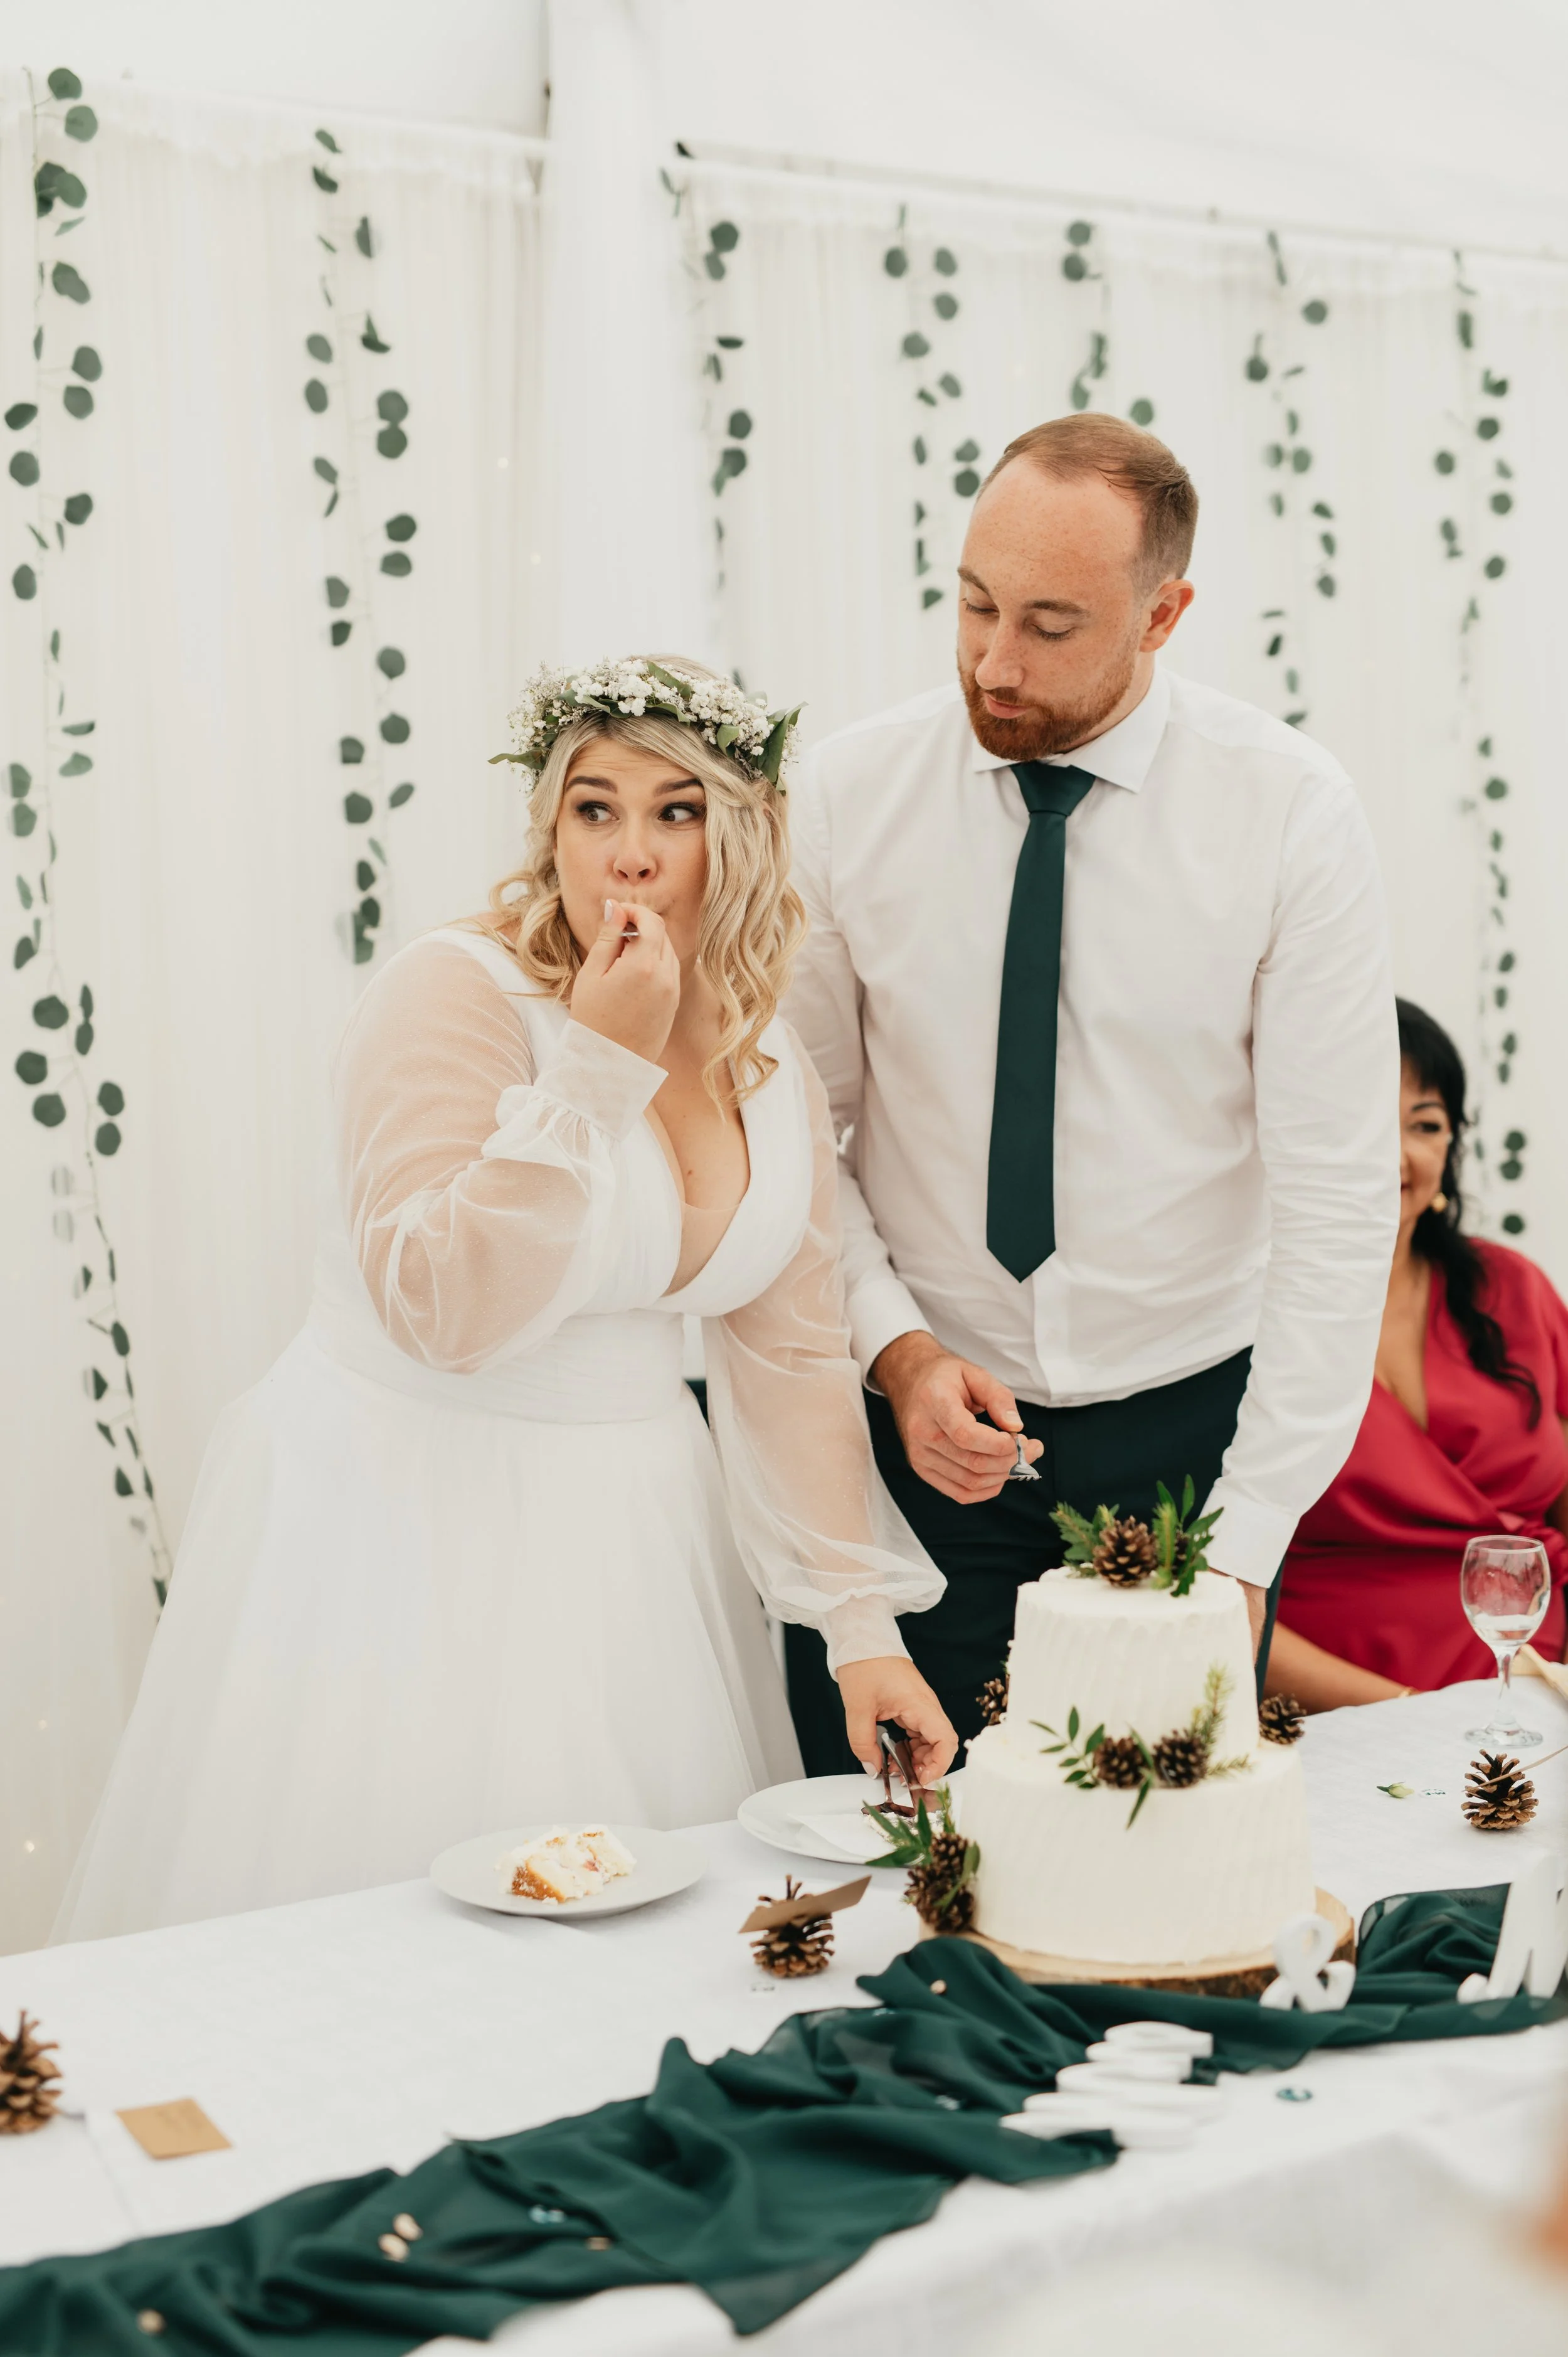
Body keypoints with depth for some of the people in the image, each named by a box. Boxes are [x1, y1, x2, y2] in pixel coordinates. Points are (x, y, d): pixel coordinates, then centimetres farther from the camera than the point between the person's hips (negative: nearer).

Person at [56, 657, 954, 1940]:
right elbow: (441, 1307, -25)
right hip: (404, 1531, -5)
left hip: (628, 1536, 5)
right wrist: (603, 1065, -26)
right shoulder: (459, 991, -15)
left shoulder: (769, 1057, 4)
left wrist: (862, 1625, 2)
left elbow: (797, 1353, 7)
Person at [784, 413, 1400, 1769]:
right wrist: (897, 1347, -15)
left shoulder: (1292, 813, -10)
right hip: (916, 1428, 1)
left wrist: (1249, 1540, -14)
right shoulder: (851, 793, -5)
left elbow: (1340, 1194, -11)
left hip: (1186, 1429, 0)